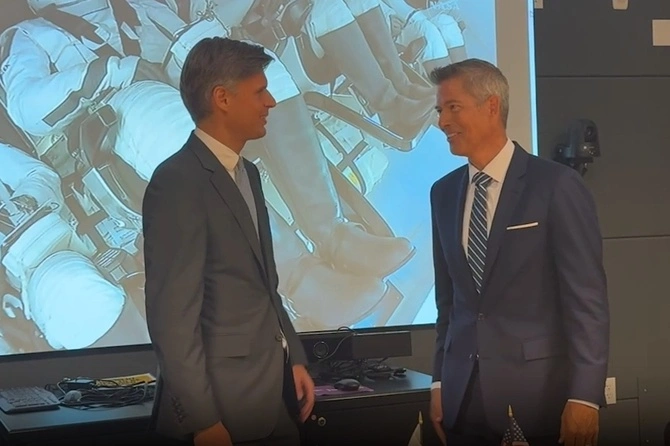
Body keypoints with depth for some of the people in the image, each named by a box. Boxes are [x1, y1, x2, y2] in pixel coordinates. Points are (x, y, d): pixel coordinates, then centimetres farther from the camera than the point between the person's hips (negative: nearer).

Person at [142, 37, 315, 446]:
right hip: (227, 401, -8)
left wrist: (295, 359, 11)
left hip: (275, 393, 8)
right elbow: (172, 314, -19)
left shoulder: (246, 173, 13)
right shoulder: (177, 182, -16)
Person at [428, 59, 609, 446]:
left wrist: (584, 396, -14)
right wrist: (441, 383, 10)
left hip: (539, 393, -5)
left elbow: (587, 298, -10)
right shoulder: (443, 192, 9)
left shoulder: (557, 185, -8)